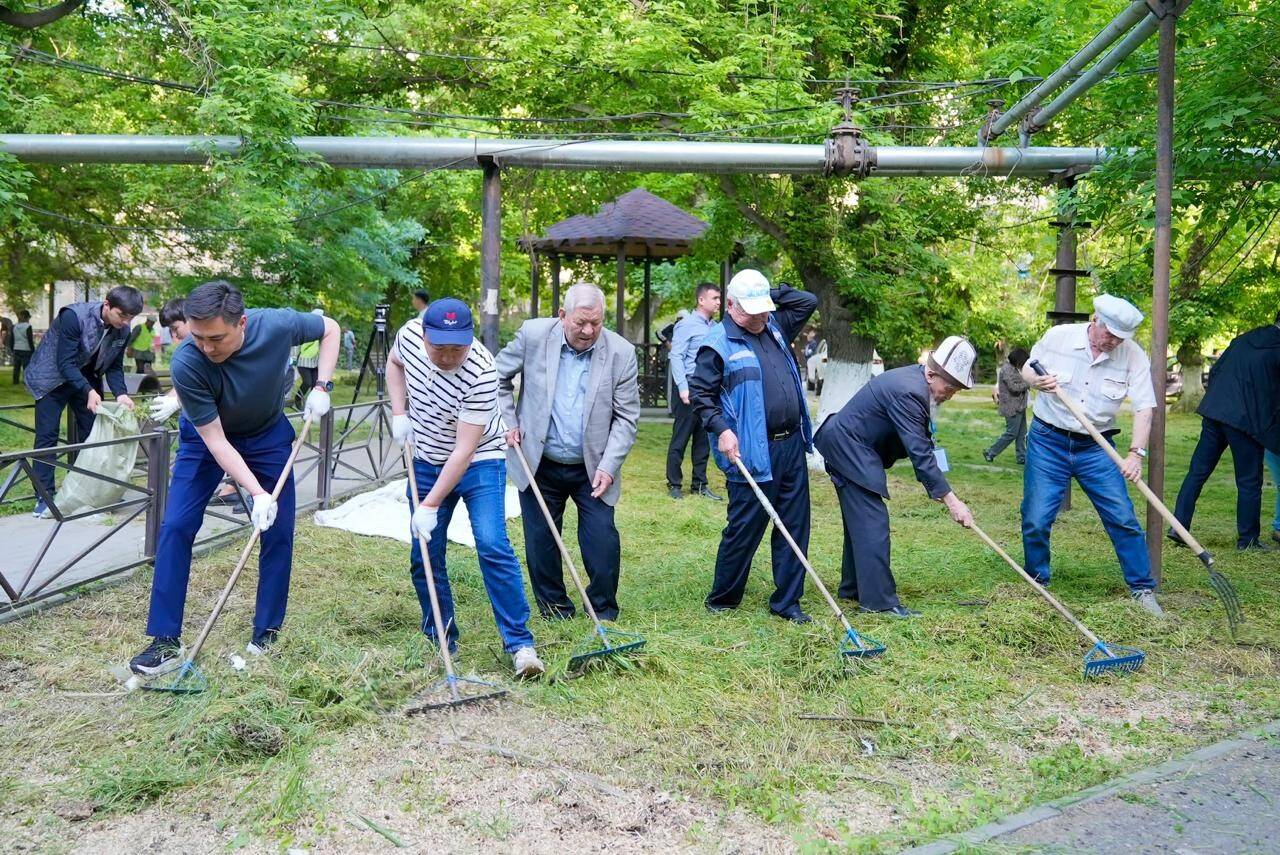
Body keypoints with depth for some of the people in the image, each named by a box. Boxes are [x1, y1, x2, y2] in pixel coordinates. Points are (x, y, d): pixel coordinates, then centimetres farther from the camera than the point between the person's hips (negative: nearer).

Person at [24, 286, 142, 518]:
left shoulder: (123, 330, -13)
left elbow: (115, 367, -5)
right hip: (53, 377, -6)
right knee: (47, 436, -8)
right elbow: (65, 363, -31)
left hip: (86, 378, 6)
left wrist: (121, 394, -23)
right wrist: (89, 392, -43)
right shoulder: (74, 316, -31)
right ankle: (44, 498, -5)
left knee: (91, 435, 4)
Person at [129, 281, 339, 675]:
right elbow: (215, 439, -27)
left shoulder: (278, 325, -32)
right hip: (207, 438, -1)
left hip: (268, 435, 2)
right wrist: (257, 493, -33)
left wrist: (321, 386, -19)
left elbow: (330, 328, -9)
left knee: (279, 531, -1)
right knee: (175, 527, -12)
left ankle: (266, 630, 15)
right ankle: (166, 639, -2)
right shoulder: (186, 364, -35)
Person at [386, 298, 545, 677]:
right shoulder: (410, 334, -15)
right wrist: (399, 414, -3)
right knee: (424, 557, 5)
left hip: (479, 462, -5)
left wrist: (430, 506, -27)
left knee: (492, 547, -19)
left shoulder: (480, 372, -31)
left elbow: (465, 450, -29)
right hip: (427, 462, 5)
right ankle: (441, 642, 19)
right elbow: (394, 362, 12)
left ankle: (520, 644, -12)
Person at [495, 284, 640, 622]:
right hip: (539, 464, 1)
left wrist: (608, 465, -13)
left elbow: (627, 417, -5)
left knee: (603, 540, -3)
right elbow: (498, 376, 6)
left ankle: (604, 612, 17)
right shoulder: (533, 334, -9)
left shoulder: (621, 352, -10)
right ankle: (553, 606, 29)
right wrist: (508, 423, -1)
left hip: (592, 467, 0)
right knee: (540, 542, 9)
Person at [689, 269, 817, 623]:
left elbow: (808, 301, 23)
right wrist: (721, 429, -16)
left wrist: (772, 293, 11)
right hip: (753, 453, -7)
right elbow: (700, 392, -6)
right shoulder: (718, 342, -7)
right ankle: (722, 598, 19)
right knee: (744, 527, 0)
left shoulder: (775, 327, 14)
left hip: (792, 445, 7)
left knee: (795, 526, 10)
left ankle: (787, 601, 20)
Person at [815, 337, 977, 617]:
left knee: (860, 520, 15)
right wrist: (950, 500, -25)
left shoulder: (916, 380, 6)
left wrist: (936, 486, 1)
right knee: (873, 523, -11)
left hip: (846, 447, 11)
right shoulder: (908, 392, -26)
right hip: (849, 449, -11)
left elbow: (919, 445, 11)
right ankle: (879, 600, -10)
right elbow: (919, 453, -27)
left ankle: (853, 587, 24)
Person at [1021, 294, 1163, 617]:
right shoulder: (1058, 336, -8)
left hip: (1096, 447, 1)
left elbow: (1144, 407, -11)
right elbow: (1027, 370, 6)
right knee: (1036, 520, -1)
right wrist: (1037, 381, -19)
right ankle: (1036, 585, 20)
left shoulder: (1133, 355, -9)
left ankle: (1143, 590, 13)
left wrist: (1137, 452, -23)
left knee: (1123, 518, -2)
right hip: (1048, 442, 0)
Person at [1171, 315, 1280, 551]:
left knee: (1198, 471, 10)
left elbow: (1214, 372, 17)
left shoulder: (1243, 339, 13)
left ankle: (1179, 526, 8)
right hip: (1245, 419, -6)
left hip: (1214, 413, 6)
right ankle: (1248, 539, 13)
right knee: (1249, 482, 5)